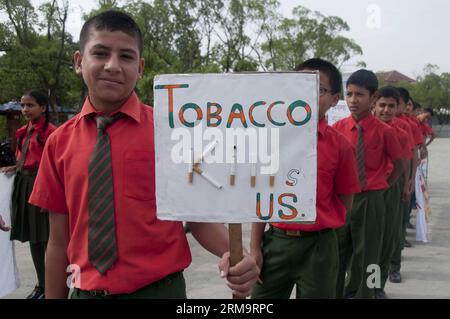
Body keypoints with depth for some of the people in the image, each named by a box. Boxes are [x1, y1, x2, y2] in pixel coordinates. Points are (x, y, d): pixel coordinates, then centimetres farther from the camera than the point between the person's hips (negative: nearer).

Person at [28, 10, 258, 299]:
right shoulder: (60, 142, -2)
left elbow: (199, 215, -8)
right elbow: (59, 240, 2)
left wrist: (232, 254, -25)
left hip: (159, 290, -2)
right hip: (85, 291, 3)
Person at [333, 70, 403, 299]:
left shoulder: (384, 131, -8)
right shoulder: (337, 128, -2)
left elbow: (399, 165, 5)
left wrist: (381, 187, 4)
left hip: (370, 200, -2)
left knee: (366, 255, 8)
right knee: (337, 254, 12)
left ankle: (361, 293, 24)